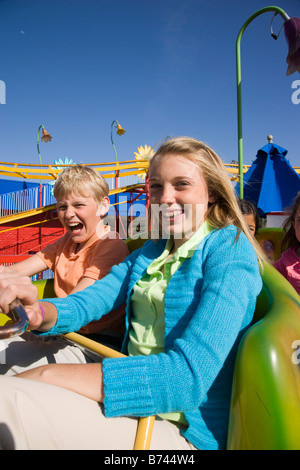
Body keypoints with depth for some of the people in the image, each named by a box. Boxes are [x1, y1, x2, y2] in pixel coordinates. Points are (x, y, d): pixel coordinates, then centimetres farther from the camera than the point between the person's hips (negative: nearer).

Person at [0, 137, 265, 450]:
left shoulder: (230, 249, -14)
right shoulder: (152, 251, 11)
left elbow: (187, 377, -26)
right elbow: (87, 302, 3)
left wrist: (46, 374, -23)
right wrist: (38, 313, -21)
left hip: (186, 431, -6)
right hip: (136, 403, 7)